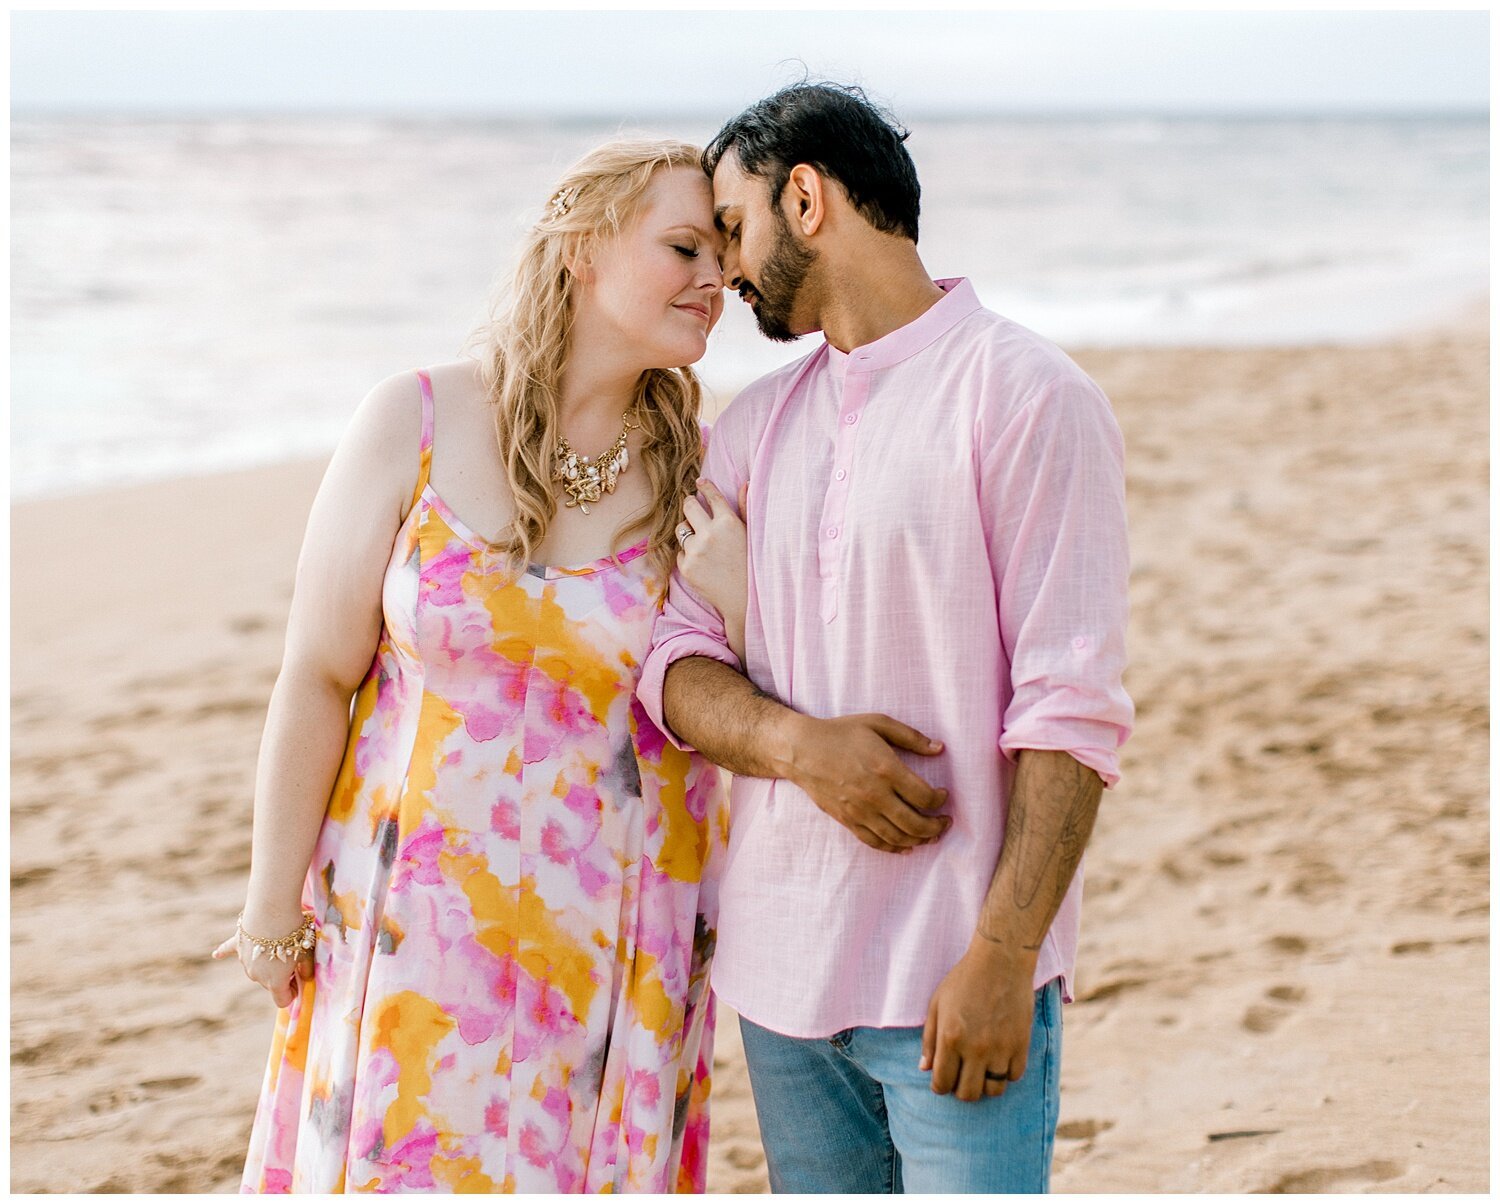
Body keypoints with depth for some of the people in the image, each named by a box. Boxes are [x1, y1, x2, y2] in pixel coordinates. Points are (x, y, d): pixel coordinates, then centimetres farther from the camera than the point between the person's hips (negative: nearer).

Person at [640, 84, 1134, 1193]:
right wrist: (800, 743, -13)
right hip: (779, 967, 6)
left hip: (952, 984, -6)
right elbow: (674, 656, 7)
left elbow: (1073, 707, -12)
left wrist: (1002, 956, -18)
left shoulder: (1025, 394, -7)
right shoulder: (757, 424, 13)